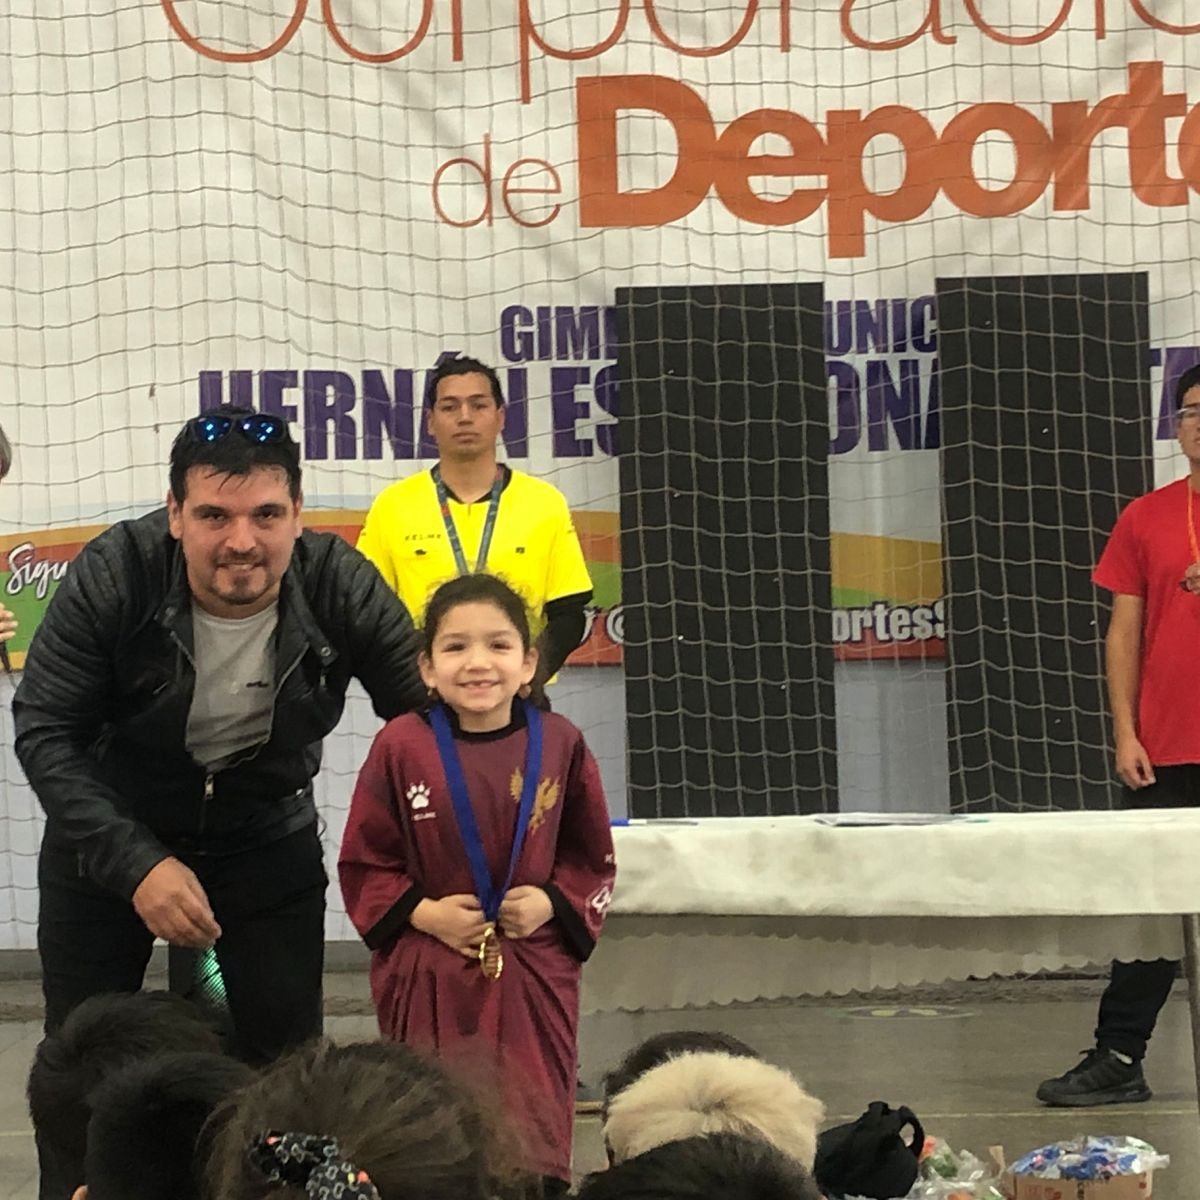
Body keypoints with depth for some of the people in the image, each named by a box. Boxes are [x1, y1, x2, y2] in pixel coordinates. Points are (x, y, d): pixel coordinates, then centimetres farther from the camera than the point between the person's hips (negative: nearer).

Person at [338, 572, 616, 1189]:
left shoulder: (559, 745, -2)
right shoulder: (400, 747, -7)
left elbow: (592, 859, 8)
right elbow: (363, 864, 0)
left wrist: (555, 903, -9)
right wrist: (423, 913, -12)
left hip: (532, 972, 1)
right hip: (428, 977, -1)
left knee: (535, 1137, 5)